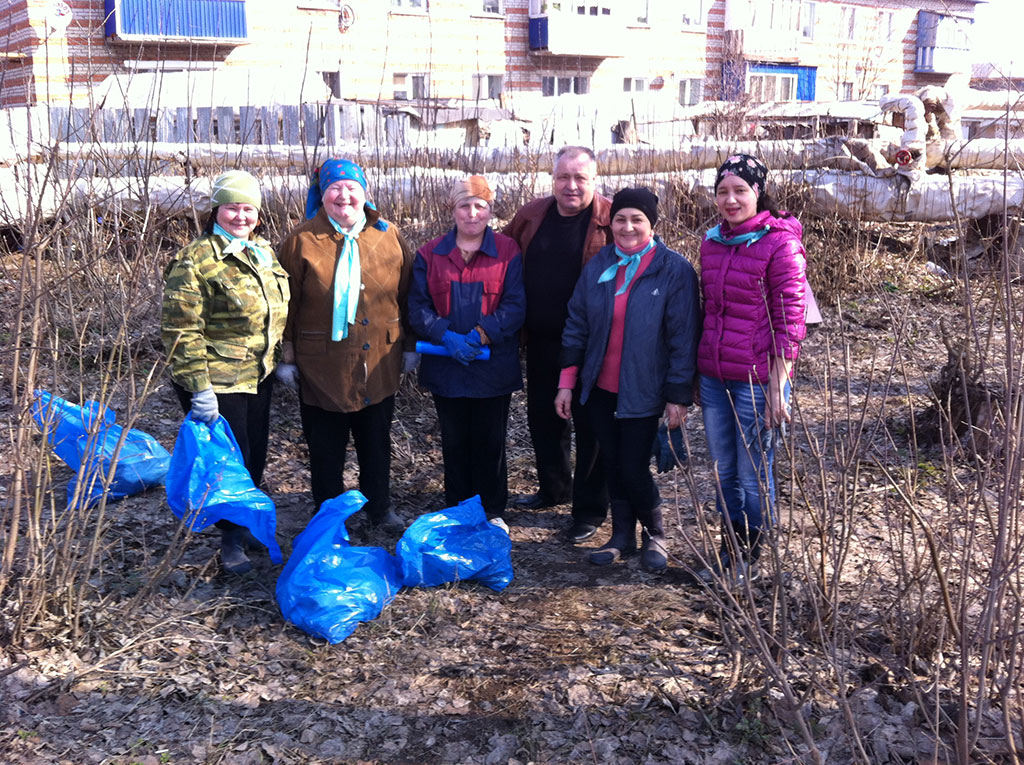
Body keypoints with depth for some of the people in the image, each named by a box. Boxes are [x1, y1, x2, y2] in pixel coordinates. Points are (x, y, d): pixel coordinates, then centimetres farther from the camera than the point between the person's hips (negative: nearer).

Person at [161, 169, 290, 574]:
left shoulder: (263, 251, 9)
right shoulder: (195, 260, -14)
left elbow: (278, 312, 20)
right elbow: (181, 330, -18)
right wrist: (198, 388, -22)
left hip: (258, 375, 7)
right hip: (217, 381, -7)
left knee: (255, 454, 17)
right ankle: (231, 539, 19)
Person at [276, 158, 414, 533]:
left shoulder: (389, 236, 3)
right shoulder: (302, 240, -5)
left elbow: (406, 295, 9)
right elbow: (287, 302, -2)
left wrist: (410, 346, 8)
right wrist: (287, 355, -4)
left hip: (379, 362, 2)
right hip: (323, 364, -2)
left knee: (377, 438, 15)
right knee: (326, 445, 9)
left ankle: (379, 507, 34)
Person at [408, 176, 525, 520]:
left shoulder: (508, 251, -1)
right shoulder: (430, 254, 3)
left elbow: (515, 305, -7)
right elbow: (417, 307, 0)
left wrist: (482, 334, -19)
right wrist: (446, 336, -17)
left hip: (494, 368, -1)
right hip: (446, 367, 2)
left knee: (490, 442, 9)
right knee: (454, 442, 12)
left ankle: (493, 511, 25)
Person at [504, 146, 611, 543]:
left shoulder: (611, 219, -10)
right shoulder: (532, 215, 5)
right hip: (541, 340, 6)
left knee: (590, 425, 5)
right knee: (542, 417, 19)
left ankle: (590, 509, 18)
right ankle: (554, 487, 40)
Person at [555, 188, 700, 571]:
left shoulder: (675, 270, -9)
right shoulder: (598, 266, 4)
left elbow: (683, 337, -9)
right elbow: (576, 323, 7)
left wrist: (678, 395, -11)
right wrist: (567, 381, 4)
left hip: (642, 392, -4)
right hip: (599, 388, 4)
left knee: (633, 468, -3)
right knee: (612, 464, 12)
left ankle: (655, 534, 23)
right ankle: (622, 536, 30)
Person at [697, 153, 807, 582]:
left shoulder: (779, 244, -10)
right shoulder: (712, 243, 8)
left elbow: (789, 321, -11)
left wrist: (777, 389, -14)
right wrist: (696, 376, 14)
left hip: (756, 380, -5)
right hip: (713, 378, 6)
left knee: (753, 475, 8)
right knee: (724, 473, 15)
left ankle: (750, 559, 25)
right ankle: (728, 553, 31)